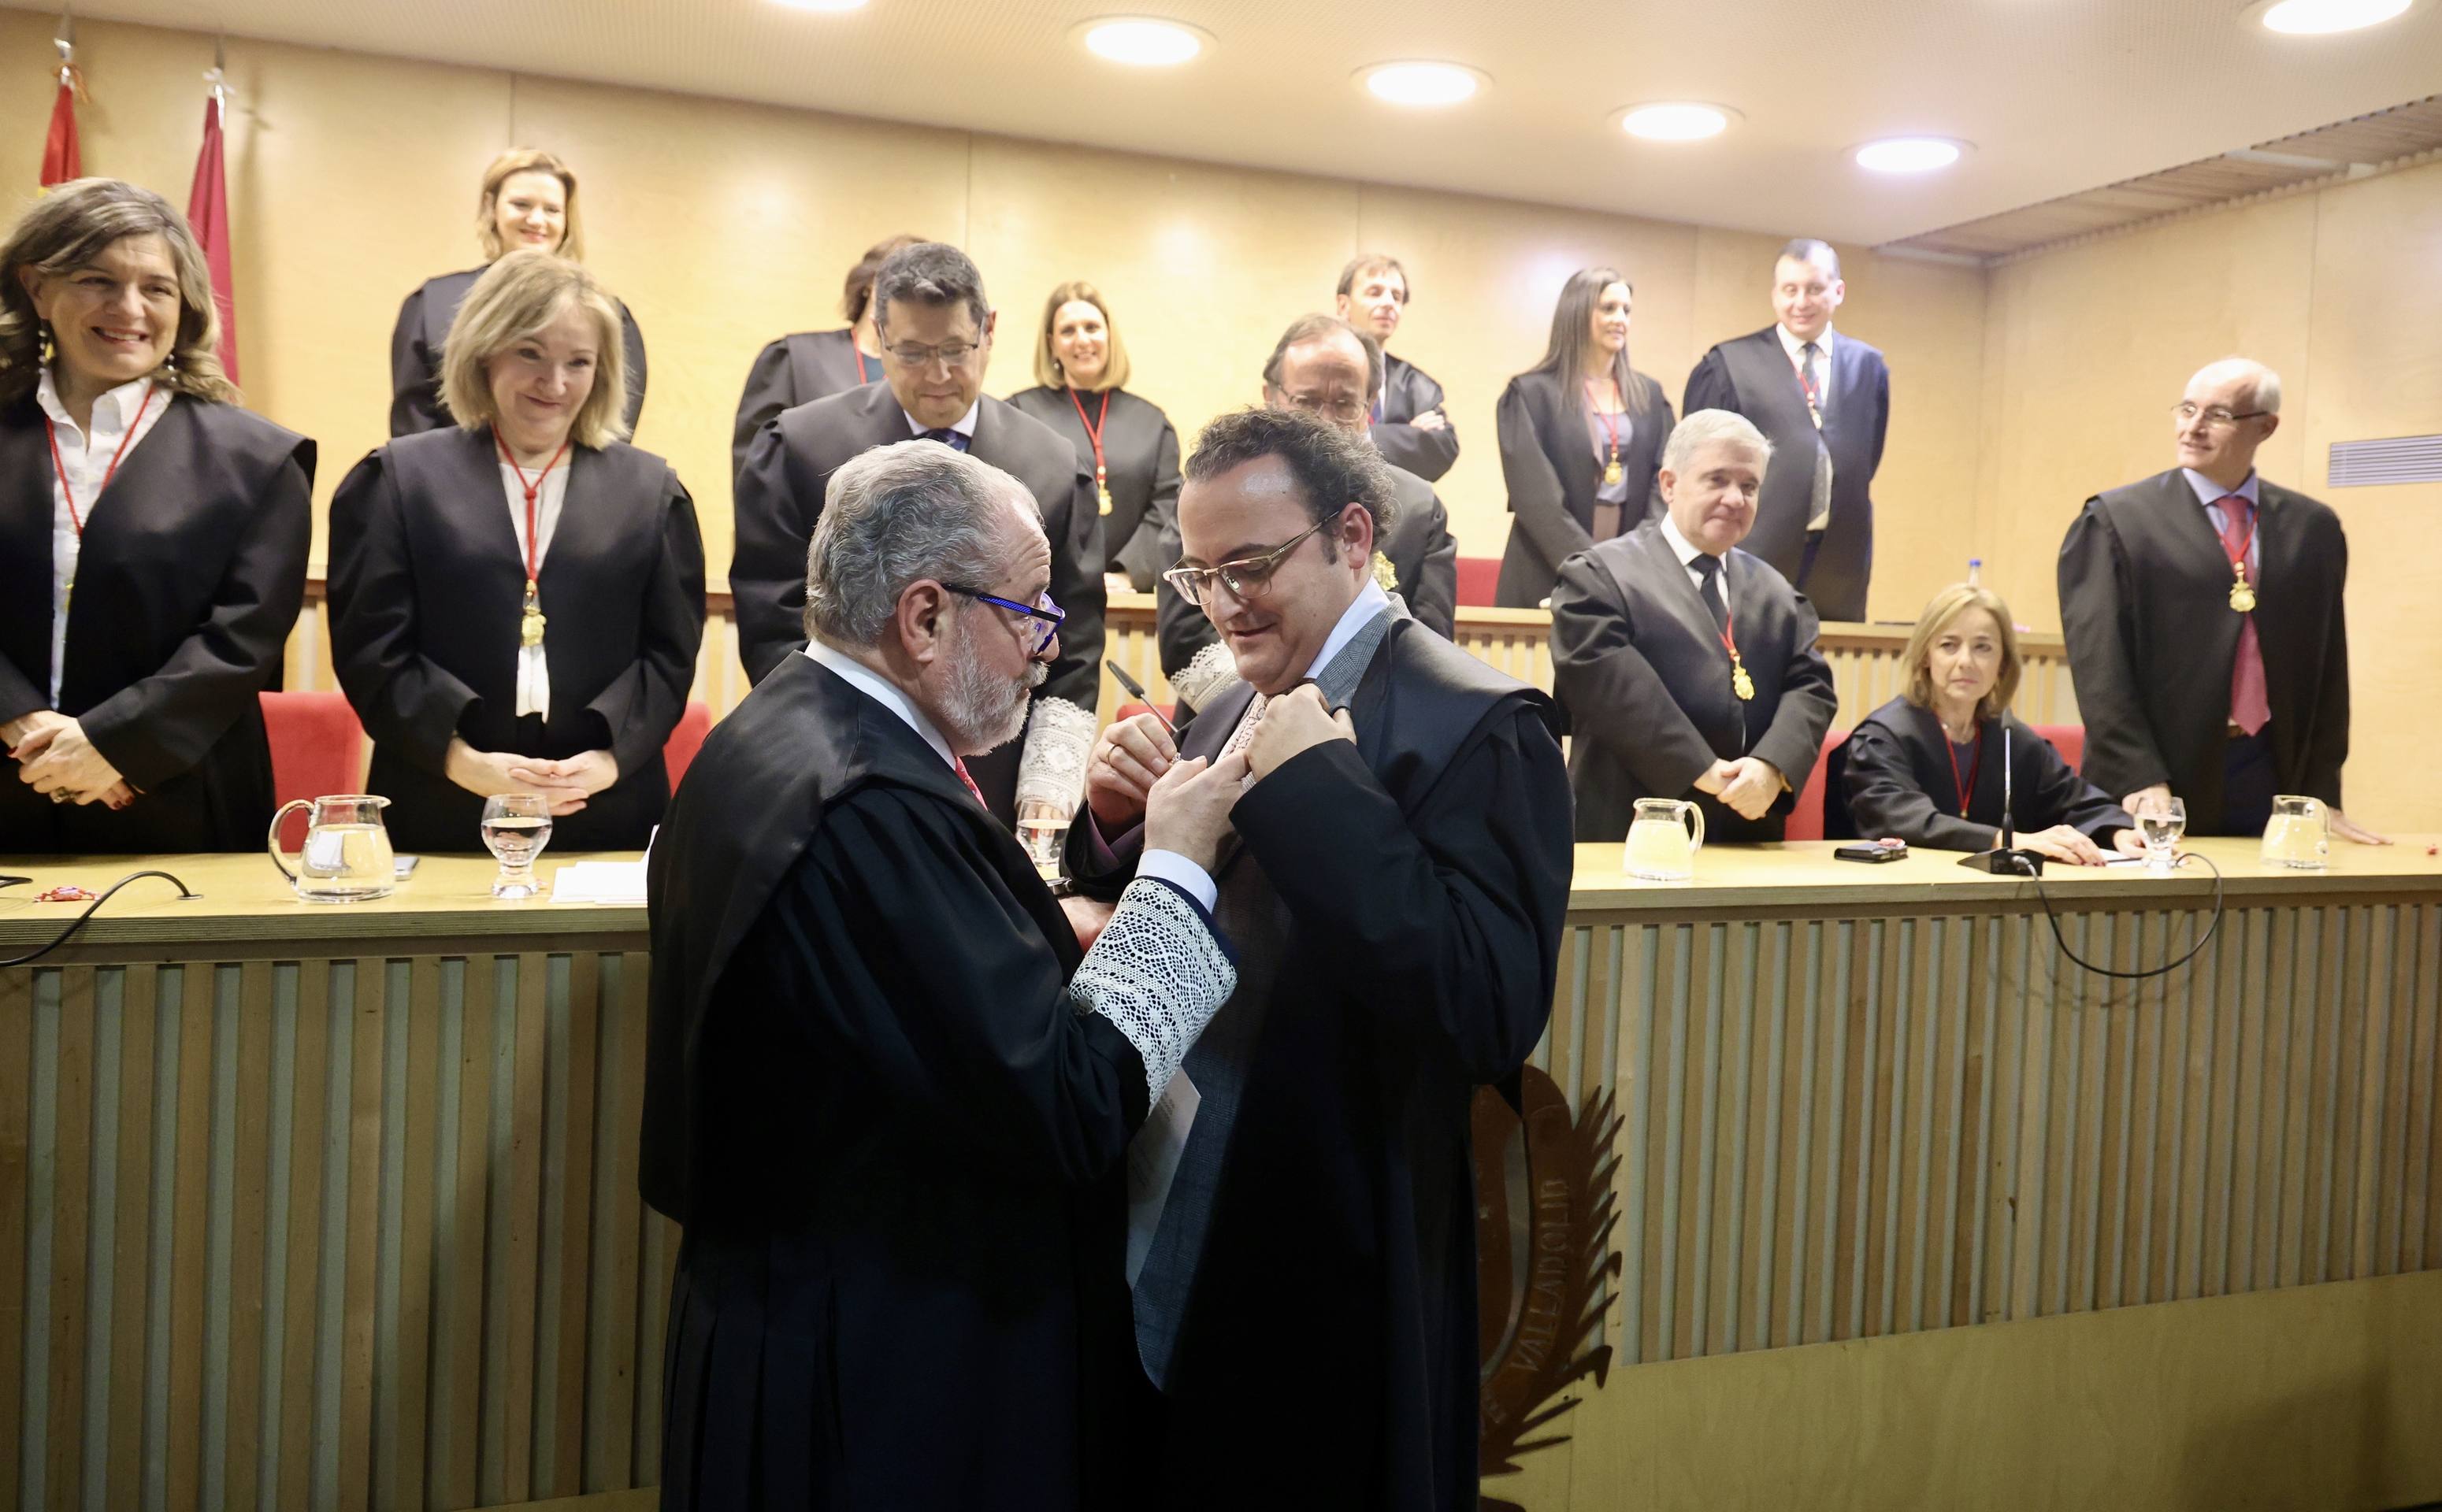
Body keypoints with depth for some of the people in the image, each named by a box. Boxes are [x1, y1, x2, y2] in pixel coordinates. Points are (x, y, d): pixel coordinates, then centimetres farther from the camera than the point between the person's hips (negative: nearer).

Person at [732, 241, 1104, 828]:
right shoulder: (800, 447, -3)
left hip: (996, 804, 1)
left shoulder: (1056, 470, 2)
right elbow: (774, 631, -4)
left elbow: (1072, 662, 2)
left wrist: (1046, 793, -8)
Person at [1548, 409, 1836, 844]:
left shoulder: (1777, 593, 17)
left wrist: (1773, 766, -14)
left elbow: (1811, 685, 7)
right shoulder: (1600, 575, -2)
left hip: (1750, 837, 5)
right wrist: (1702, 772, -18)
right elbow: (1608, 683, -15)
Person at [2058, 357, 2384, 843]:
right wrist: (2140, 783, -14)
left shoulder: (2314, 527, 11)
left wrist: (2322, 794, 7)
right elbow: (2100, 661, -8)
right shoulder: (2115, 519, -2)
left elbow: (2327, 670, 12)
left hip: (2278, 787, 3)